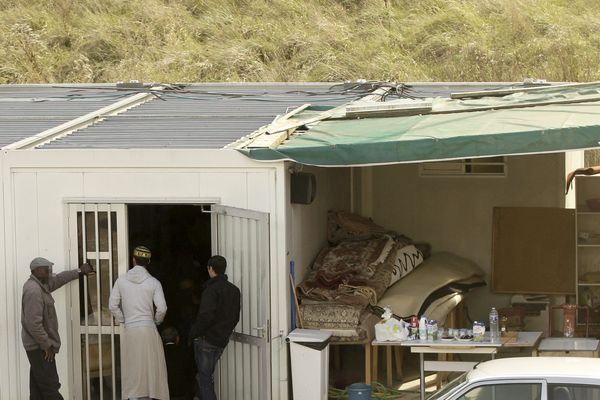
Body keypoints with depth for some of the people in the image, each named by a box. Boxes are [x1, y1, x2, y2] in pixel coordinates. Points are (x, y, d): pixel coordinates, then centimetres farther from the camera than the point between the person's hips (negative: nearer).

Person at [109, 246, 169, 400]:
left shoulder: (121, 280, 1)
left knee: (132, 370, 6)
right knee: (150, 368, 5)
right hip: (149, 330, -1)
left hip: (129, 330, 1)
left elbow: (113, 305, 1)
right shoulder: (153, 282, -3)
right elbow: (162, 308, -7)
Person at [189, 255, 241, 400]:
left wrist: (194, 333, -11)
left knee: (204, 377, -4)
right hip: (222, 340, 8)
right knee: (207, 376, 18)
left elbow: (206, 316, -23)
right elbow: (235, 317, 14)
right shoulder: (234, 290, 10)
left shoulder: (211, 289, -16)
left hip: (206, 339, -8)